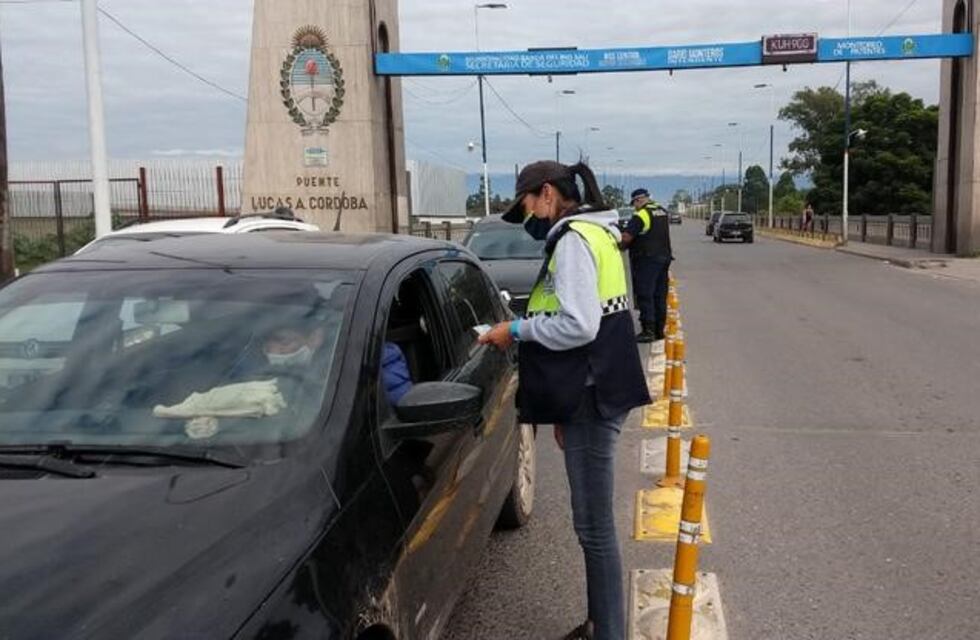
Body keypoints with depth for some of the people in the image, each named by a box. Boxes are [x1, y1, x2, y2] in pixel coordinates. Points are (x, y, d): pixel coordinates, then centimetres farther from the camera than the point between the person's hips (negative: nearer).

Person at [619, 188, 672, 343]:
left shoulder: (641, 215, -15)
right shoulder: (663, 212, 13)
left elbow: (626, 238, -20)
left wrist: (621, 246, -3)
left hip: (647, 260, -8)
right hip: (664, 257, 8)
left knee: (645, 296, -4)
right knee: (660, 296, 12)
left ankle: (648, 331, -5)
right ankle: (659, 330, 18)